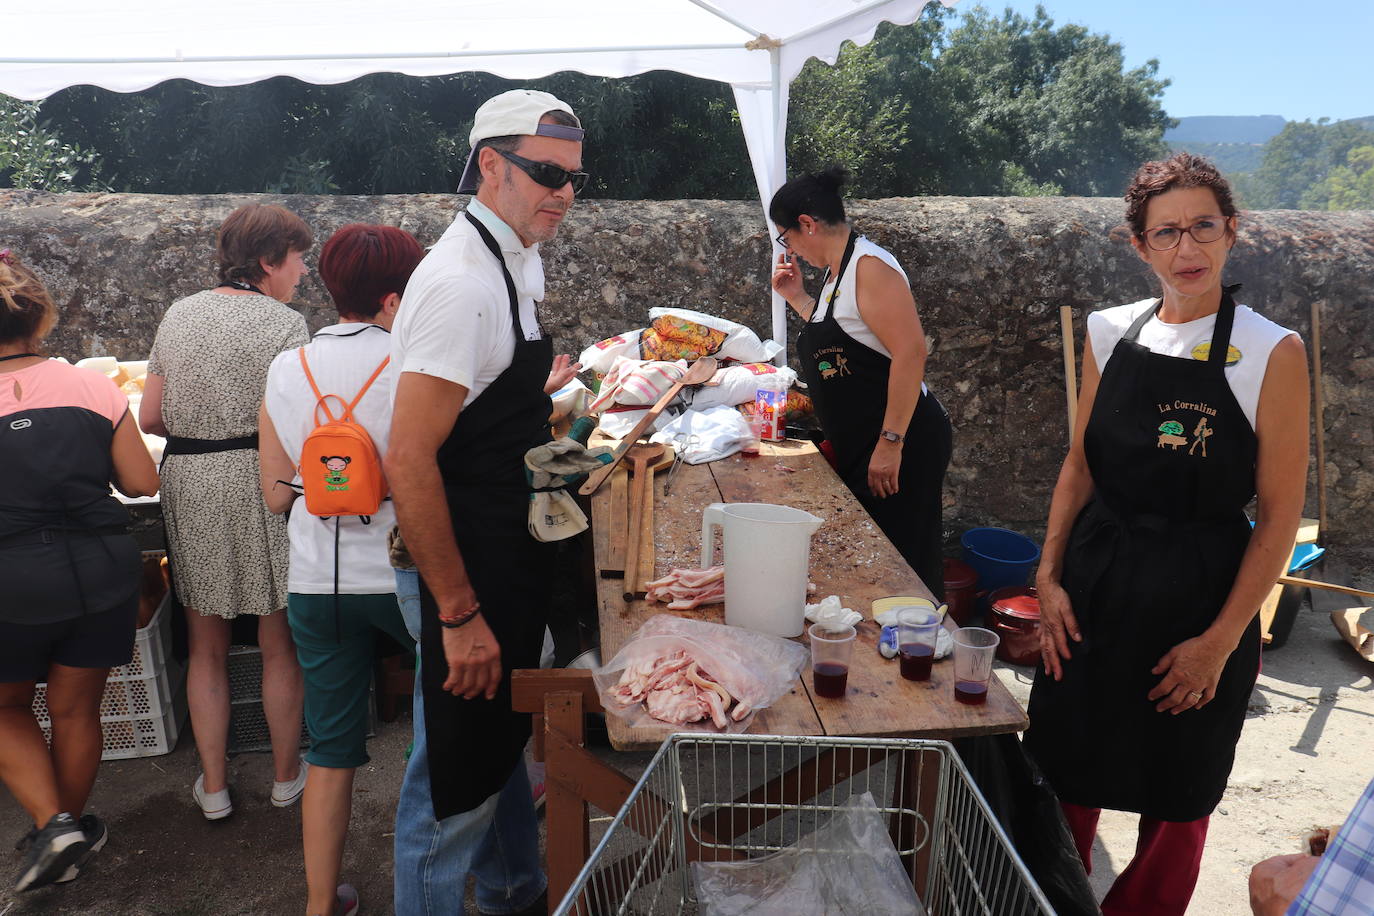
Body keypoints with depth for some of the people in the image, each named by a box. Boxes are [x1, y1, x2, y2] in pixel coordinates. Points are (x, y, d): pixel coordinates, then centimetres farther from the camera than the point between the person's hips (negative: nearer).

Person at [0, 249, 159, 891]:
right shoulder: (94, 388, -5)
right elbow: (143, 482, -1)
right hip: (102, 571, 2)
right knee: (76, 711, 18)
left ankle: (52, 824, 12)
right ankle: (72, 827, 36)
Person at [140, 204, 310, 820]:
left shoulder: (177, 315, 9)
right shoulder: (284, 323, -10)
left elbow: (150, 417, 10)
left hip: (186, 486, 5)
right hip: (258, 485, -5)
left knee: (206, 647, 16)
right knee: (279, 643, 11)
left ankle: (213, 787, 25)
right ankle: (286, 775, 25)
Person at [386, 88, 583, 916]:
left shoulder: (520, 260, 9)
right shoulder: (461, 282, -22)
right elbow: (410, 461, -27)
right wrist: (460, 616, -25)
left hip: (515, 560, 10)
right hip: (467, 574, -10)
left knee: (506, 739, 26)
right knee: (457, 783, 5)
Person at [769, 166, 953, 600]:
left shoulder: (870, 267, -17)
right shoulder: (837, 271, 13)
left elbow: (911, 352, -25)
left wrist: (891, 443, -26)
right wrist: (797, 297, 16)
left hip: (901, 445, -10)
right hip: (859, 444, 10)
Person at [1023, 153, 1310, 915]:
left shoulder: (1271, 353, -10)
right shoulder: (1110, 332, 2)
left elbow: (1279, 516, -9)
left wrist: (1222, 640, -11)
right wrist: (1049, 577, 1)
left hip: (1201, 593, -3)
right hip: (1095, 581, 3)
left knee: (1176, 797, 14)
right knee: (1064, 774, 14)